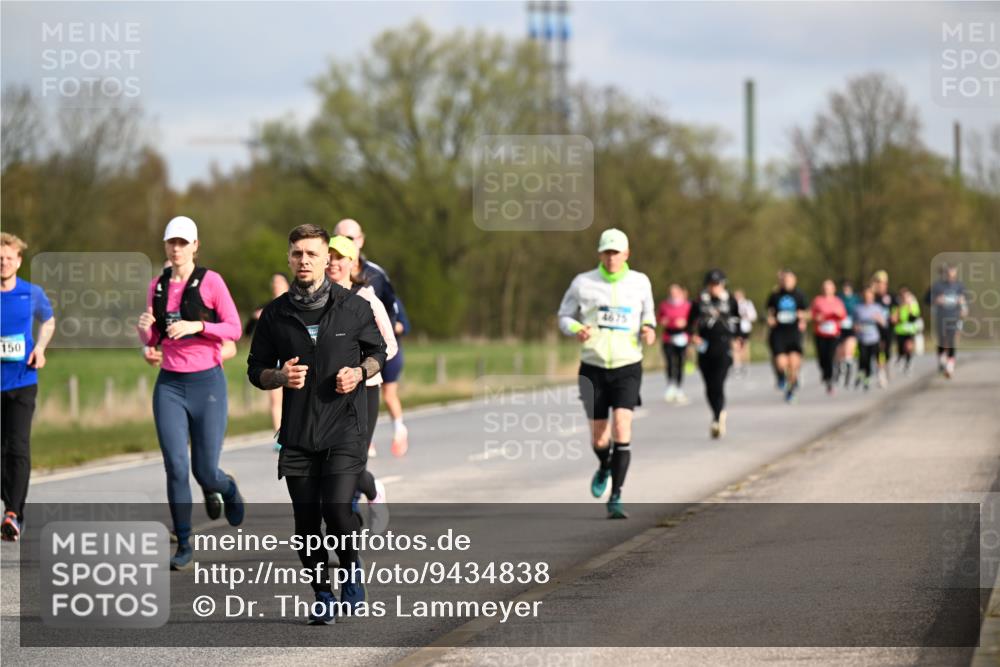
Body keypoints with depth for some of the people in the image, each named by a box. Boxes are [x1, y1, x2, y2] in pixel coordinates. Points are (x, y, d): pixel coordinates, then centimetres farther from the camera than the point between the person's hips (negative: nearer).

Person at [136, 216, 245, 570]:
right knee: (176, 468, -6)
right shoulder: (158, 285, 9)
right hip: (169, 385, 3)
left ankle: (225, 488, 37)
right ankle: (184, 545, 2)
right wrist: (145, 327, -8)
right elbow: (151, 339, 15)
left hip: (206, 382, -3)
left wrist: (197, 326, -20)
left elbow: (234, 329, -6)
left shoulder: (210, 281, -4)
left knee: (205, 471, 0)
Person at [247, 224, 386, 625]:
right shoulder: (275, 314, 5)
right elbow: (256, 370, 12)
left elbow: (378, 351, 14)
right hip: (298, 432, 2)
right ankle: (324, 596, 20)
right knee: (306, 522, 4)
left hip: (345, 428, -2)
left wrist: (360, 372, -7)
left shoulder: (353, 307, 1)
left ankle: (352, 571, 14)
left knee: (338, 510, -15)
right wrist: (280, 377, -10)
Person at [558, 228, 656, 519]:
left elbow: (647, 313, 20)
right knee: (599, 438, 6)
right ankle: (604, 467, 44)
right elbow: (564, 317, 8)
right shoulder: (583, 283, -2)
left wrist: (649, 329, -2)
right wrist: (576, 329, -15)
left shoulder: (640, 282, 3)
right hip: (593, 367, 1)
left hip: (628, 367, -1)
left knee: (622, 429, -19)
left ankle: (615, 498, -15)